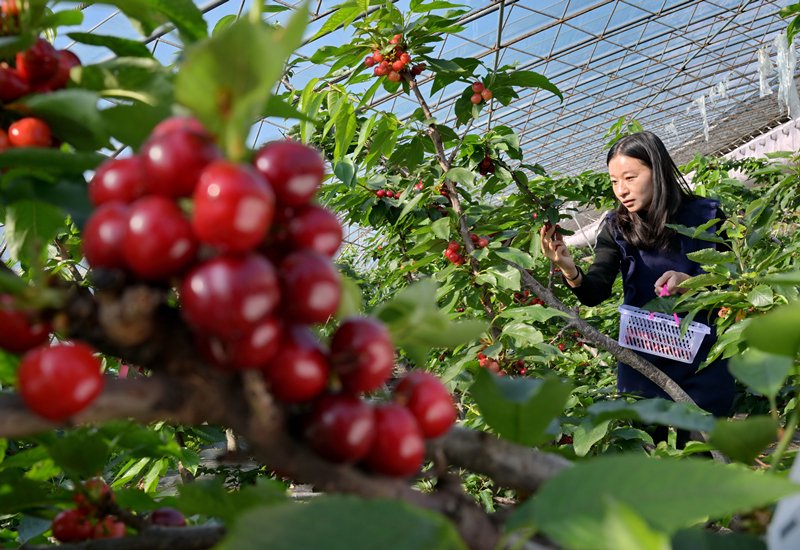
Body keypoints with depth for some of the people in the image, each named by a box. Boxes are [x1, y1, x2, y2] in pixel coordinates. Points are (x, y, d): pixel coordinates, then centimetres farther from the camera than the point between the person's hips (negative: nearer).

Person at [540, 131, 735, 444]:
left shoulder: (704, 215, -6)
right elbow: (595, 293, -13)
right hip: (642, 360, 2)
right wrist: (569, 269, -35)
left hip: (703, 360, -2)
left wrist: (690, 283, -23)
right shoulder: (616, 229, -1)